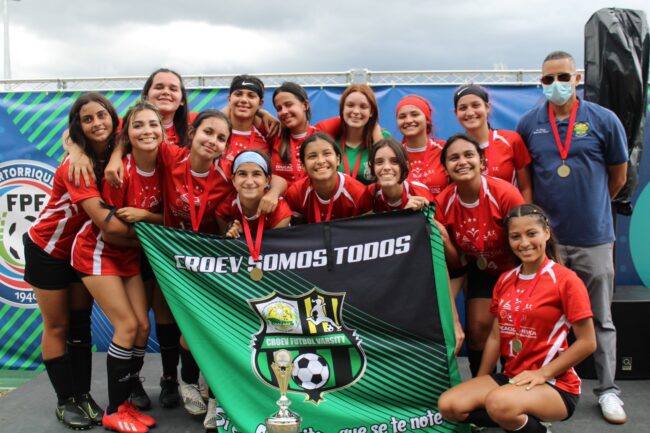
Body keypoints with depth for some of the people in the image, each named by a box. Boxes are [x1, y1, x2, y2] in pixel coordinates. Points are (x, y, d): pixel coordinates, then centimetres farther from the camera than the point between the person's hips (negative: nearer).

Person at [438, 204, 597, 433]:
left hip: (555, 384, -6)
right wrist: (479, 385, 6)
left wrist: (542, 374, -15)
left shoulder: (565, 279, -11)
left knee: (499, 403, -36)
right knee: (449, 404, -14)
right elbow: (495, 336, 10)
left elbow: (587, 342, -11)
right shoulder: (505, 280, 8)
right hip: (511, 377, 6)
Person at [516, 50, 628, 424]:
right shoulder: (528, 125, 2)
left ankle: (608, 390, 22)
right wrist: (550, 206, 7)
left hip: (594, 237, -1)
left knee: (601, 319, 9)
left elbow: (619, 175, 8)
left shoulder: (604, 120, -2)